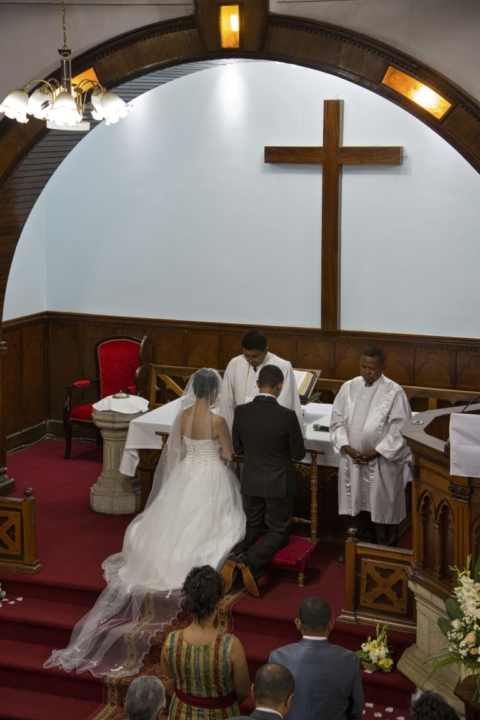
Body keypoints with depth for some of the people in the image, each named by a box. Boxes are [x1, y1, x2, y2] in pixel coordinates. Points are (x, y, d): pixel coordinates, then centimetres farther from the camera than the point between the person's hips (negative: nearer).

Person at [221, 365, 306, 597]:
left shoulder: (241, 412, -9)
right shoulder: (287, 416, -20)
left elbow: (238, 448, 4)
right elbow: (299, 454, -8)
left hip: (250, 481, 4)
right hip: (278, 483, -4)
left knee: (252, 526, 22)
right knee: (279, 532, 11)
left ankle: (233, 557, -7)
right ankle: (250, 560, -15)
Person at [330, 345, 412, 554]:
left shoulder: (394, 392, -10)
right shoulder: (349, 387, 2)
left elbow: (399, 430, -11)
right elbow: (337, 421, 5)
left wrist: (375, 453, -14)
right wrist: (346, 447, -8)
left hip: (382, 462, -4)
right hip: (352, 459, 4)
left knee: (381, 508, 5)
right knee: (355, 505, 13)